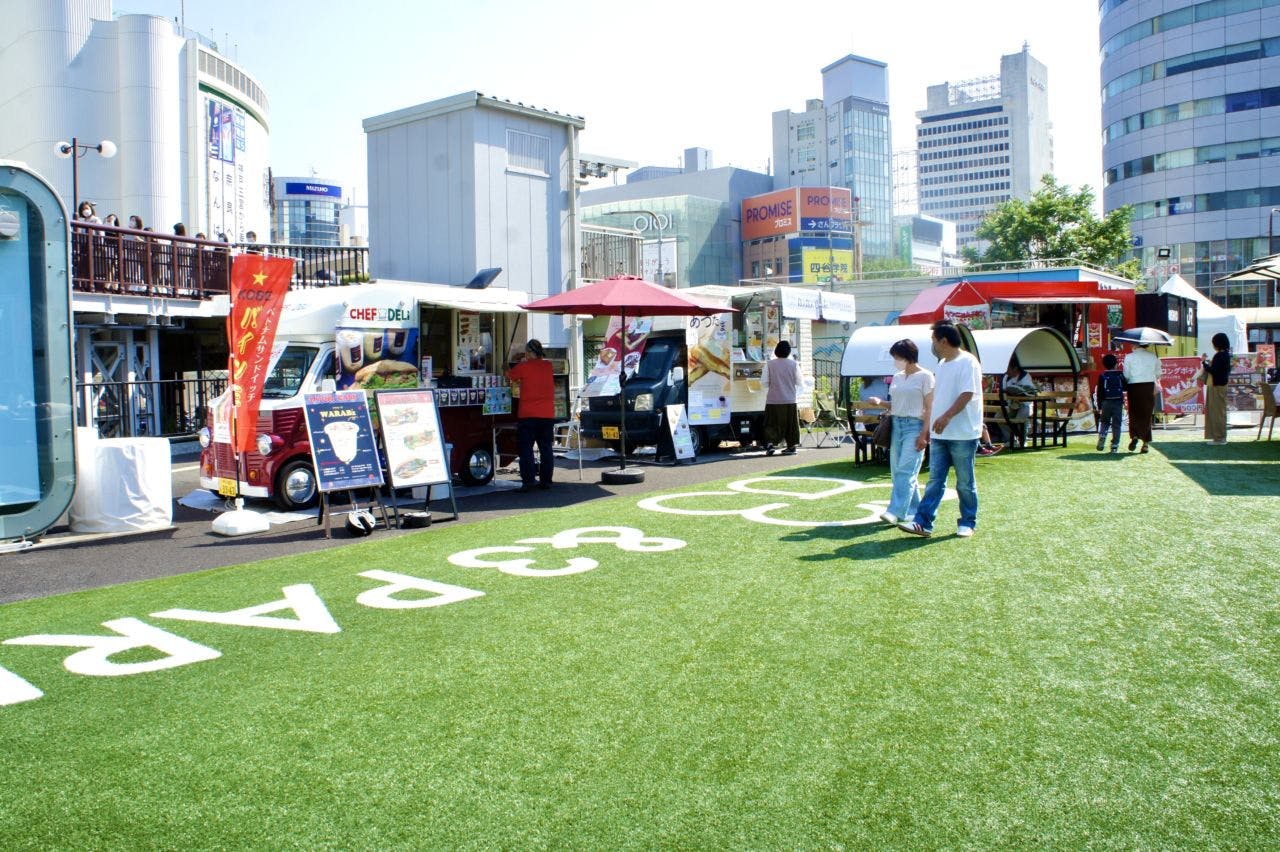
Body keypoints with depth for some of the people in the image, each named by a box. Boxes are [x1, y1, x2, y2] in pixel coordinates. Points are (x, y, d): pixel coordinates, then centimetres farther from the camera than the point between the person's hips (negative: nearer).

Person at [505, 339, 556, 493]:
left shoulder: (523, 367, -5)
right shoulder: (548, 366, 7)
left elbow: (510, 376, 12)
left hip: (528, 415, -4)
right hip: (547, 414, 4)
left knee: (526, 449, -1)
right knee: (546, 448, 9)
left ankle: (527, 482, -8)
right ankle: (546, 481, 11)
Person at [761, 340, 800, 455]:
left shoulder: (769, 364, -5)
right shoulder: (793, 364, -4)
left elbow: (765, 383, -4)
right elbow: (799, 382, 2)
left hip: (773, 400, -1)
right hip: (789, 400, 1)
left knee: (771, 424, 7)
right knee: (790, 423, 12)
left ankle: (770, 443, -12)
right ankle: (791, 447, 17)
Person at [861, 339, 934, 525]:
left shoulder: (925, 376, -4)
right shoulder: (897, 377, 15)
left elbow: (929, 407, -7)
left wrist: (924, 434, -14)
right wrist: (880, 403, 1)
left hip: (915, 425, -7)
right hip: (897, 424, 7)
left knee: (905, 471, -13)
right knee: (897, 471, 6)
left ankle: (895, 512, -17)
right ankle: (913, 510, 17)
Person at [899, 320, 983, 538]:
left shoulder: (967, 362, -11)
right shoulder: (942, 364, 16)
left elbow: (967, 394, -20)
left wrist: (946, 417, -28)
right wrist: (930, 426, 22)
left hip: (963, 434, -8)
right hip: (940, 434, 8)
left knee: (965, 483, 4)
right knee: (935, 480, 3)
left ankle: (968, 523, 16)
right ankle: (923, 523, 0)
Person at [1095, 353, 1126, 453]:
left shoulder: (1102, 376, -3)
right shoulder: (1120, 375, -1)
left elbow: (1099, 392, -3)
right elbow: (1125, 388, 8)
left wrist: (1099, 406, 1)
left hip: (1106, 402, 0)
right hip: (1118, 402, 0)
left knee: (1104, 422, 16)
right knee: (1116, 424, 4)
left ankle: (1102, 435, -10)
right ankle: (1115, 445, 1)